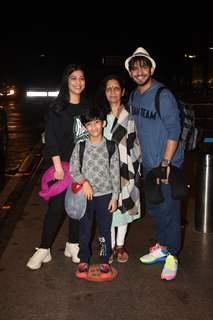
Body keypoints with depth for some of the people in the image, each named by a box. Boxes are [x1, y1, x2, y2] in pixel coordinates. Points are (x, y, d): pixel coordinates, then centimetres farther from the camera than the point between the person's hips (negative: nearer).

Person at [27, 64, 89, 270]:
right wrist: (58, 167, -15)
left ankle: (72, 245, 25)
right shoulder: (57, 108, -3)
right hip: (62, 165, -4)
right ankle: (44, 249, 10)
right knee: (56, 206, -3)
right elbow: (52, 140, -8)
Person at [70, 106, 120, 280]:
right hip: (85, 195, 1)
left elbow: (115, 173, -1)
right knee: (85, 230, 11)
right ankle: (84, 261, 27)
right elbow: (73, 170, -1)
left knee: (105, 230, 10)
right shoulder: (80, 146, -3)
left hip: (105, 195, 0)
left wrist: (115, 196, -3)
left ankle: (105, 262, 26)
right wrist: (84, 181, -19)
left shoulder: (111, 146, -3)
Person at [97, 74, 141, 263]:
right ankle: (110, 246, 22)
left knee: (124, 206, 11)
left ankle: (120, 245, 28)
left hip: (125, 169, 1)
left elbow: (135, 144, 4)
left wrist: (135, 168, -1)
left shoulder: (130, 115, 1)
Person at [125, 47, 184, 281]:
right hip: (148, 164, 7)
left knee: (169, 210, -1)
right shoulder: (133, 97, 9)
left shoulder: (163, 96, -15)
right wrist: (138, 157, 14)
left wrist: (165, 163, -20)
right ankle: (161, 247, 34)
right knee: (153, 207, 17)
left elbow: (174, 131, -16)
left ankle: (172, 256, 15)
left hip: (167, 164, -7)